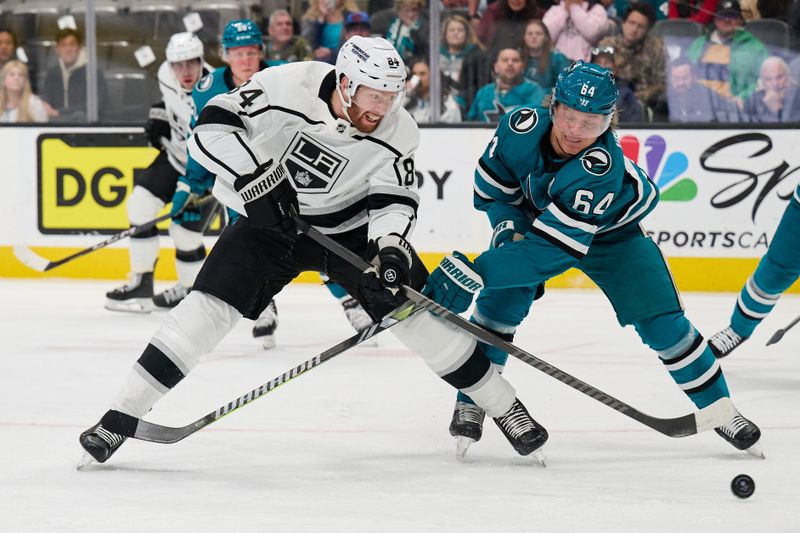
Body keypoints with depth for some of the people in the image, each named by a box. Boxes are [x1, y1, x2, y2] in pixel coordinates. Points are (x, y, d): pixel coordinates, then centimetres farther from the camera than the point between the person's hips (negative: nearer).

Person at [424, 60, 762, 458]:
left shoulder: (601, 167, -44)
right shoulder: (522, 127, -32)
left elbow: (554, 245, -48)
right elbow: (492, 186, -10)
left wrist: (475, 272, -54)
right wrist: (506, 226, -28)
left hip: (609, 232, -3)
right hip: (533, 215, 3)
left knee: (661, 322, -8)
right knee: (501, 299, -17)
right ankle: (470, 403, -2)